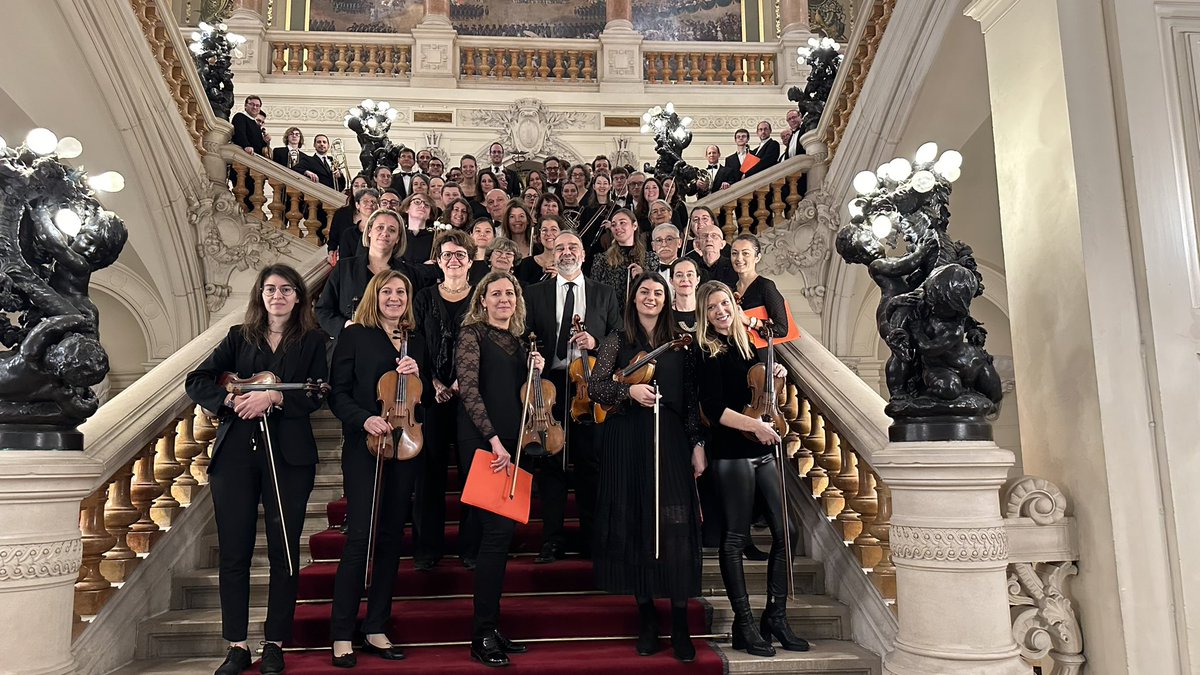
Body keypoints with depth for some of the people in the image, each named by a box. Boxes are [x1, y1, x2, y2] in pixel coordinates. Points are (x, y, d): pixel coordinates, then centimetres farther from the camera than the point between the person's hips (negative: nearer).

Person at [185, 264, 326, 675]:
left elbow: (313, 397, -3)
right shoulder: (239, 337, 12)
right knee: (234, 552, 4)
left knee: (284, 552, 3)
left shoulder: (312, 341, 7)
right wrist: (231, 400, -12)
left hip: (288, 455, -2)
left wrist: (271, 397, -18)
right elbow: (196, 382, 5)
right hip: (235, 453, 2)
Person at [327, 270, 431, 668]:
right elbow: (338, 394, -4)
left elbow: (428, 397, 16)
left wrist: (418, 376, -5)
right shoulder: (355, 336, 1)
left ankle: (376, 630, 19)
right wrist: (364, 419, -20)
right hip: (365, 445, -5)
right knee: (360, 537, -7)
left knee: (392, 537, 8)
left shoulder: (416, 342, 13)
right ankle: (342, 635, 5)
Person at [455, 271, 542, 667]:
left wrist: (534, 368, 4)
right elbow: (469, 389, -13)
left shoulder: (517, 340, 17)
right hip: (482, 443, -7)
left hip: (509, 443, 7)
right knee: (497, 530, -12)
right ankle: (483, 636, -3)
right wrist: (493, 439, -19)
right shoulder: (472, 333, -3)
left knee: (501, 531, 7)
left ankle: (490, 629, 17)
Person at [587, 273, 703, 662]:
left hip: (670, 441, 0)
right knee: (634, 523, 4)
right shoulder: (617, 342, 7)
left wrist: (697, 444, 1)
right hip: (628, 443, 0)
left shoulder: (680, 344, 9)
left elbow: (691, 399, 7)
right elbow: (594, 387, -1)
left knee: (675, 526, -4)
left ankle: (680, 624, 5)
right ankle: (646, 616, 17)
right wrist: (629, 389, -16)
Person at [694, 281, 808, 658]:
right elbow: (713, 409, -13)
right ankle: (744, 624, 10)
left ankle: (776, 618, 17)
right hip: (732, 453, -6)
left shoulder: (747, 344, 13)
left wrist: (778, 375, 7)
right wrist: (754, 425, -19)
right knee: (735, 538, -1)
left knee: (784, 532, 4)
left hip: (764, 451, 6)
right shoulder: (706, 353, -5)